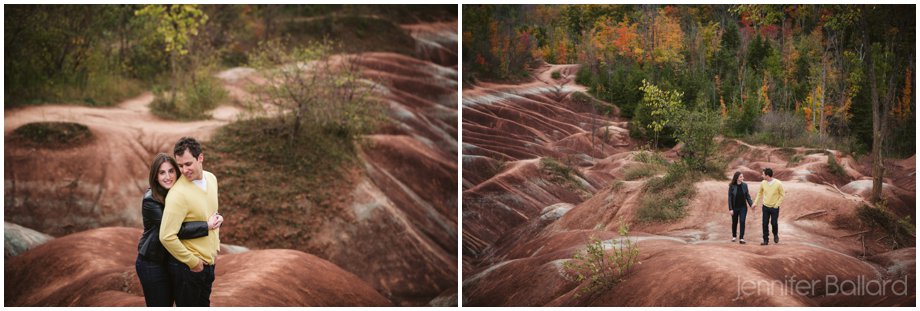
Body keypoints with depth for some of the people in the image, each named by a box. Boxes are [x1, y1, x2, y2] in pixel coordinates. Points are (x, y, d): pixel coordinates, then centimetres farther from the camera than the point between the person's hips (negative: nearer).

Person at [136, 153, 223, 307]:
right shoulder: (150, 201, -20)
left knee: (168, 304, 16)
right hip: (152, 264, -7)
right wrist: (207, 226, -25)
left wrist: (215, 218, -18)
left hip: (171, 262, 7)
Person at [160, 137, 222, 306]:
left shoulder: (211, 179, 0)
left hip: (208, 262, 7)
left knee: (203, 305, 21)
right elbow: (167, 236, -28)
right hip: (186, 266, -7)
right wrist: (192, 262, -19)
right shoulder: (178, 194, -25)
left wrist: (215, 245, 12)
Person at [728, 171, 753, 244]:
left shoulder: (744, 185, -3)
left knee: (742, 222, -9)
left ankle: (741, 239, -6)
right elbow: (730, 198, -9)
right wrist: (730, 209, -12)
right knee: (734, 222, 13)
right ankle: (734, 237, 34)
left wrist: (751, 204, -11)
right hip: (735, 208, -1)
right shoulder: (732, 186, -11)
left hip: (743, 207, 1)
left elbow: (747, 196, 4)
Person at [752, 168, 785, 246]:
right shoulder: (763, 183, -5)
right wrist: (755, 202, 7)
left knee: (774, 223, 0)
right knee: (765, 224, 0)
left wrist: (777, 205, -10)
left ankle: (775, 235, 31)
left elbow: (782, 195, -7)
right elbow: (759, 193, 10)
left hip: (774, 208, -3)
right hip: (765, 207, 3)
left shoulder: (778, 183, -16)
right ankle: (766, 240, 9)